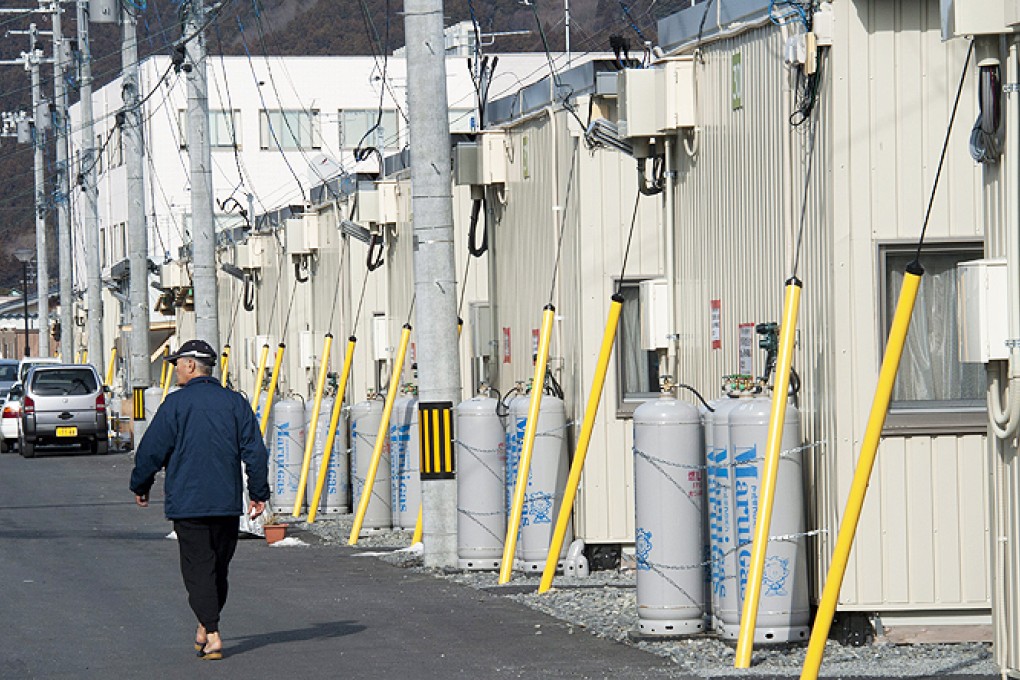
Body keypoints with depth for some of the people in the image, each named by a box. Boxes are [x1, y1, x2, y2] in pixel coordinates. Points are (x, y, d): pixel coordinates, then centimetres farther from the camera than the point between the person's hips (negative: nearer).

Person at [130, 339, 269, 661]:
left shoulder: (176, 403, -6)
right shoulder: (235, 402, 6)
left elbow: (151, 450, -5)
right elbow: (255, 452, 4)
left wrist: (140, 486, 10)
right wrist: (259, 493, 11)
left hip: (187, 503, -4)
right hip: (227, 502, 4)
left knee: (198, 569, -4)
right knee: (219, 569, 16)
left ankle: (212, 635, -15)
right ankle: (205, 628, 27)